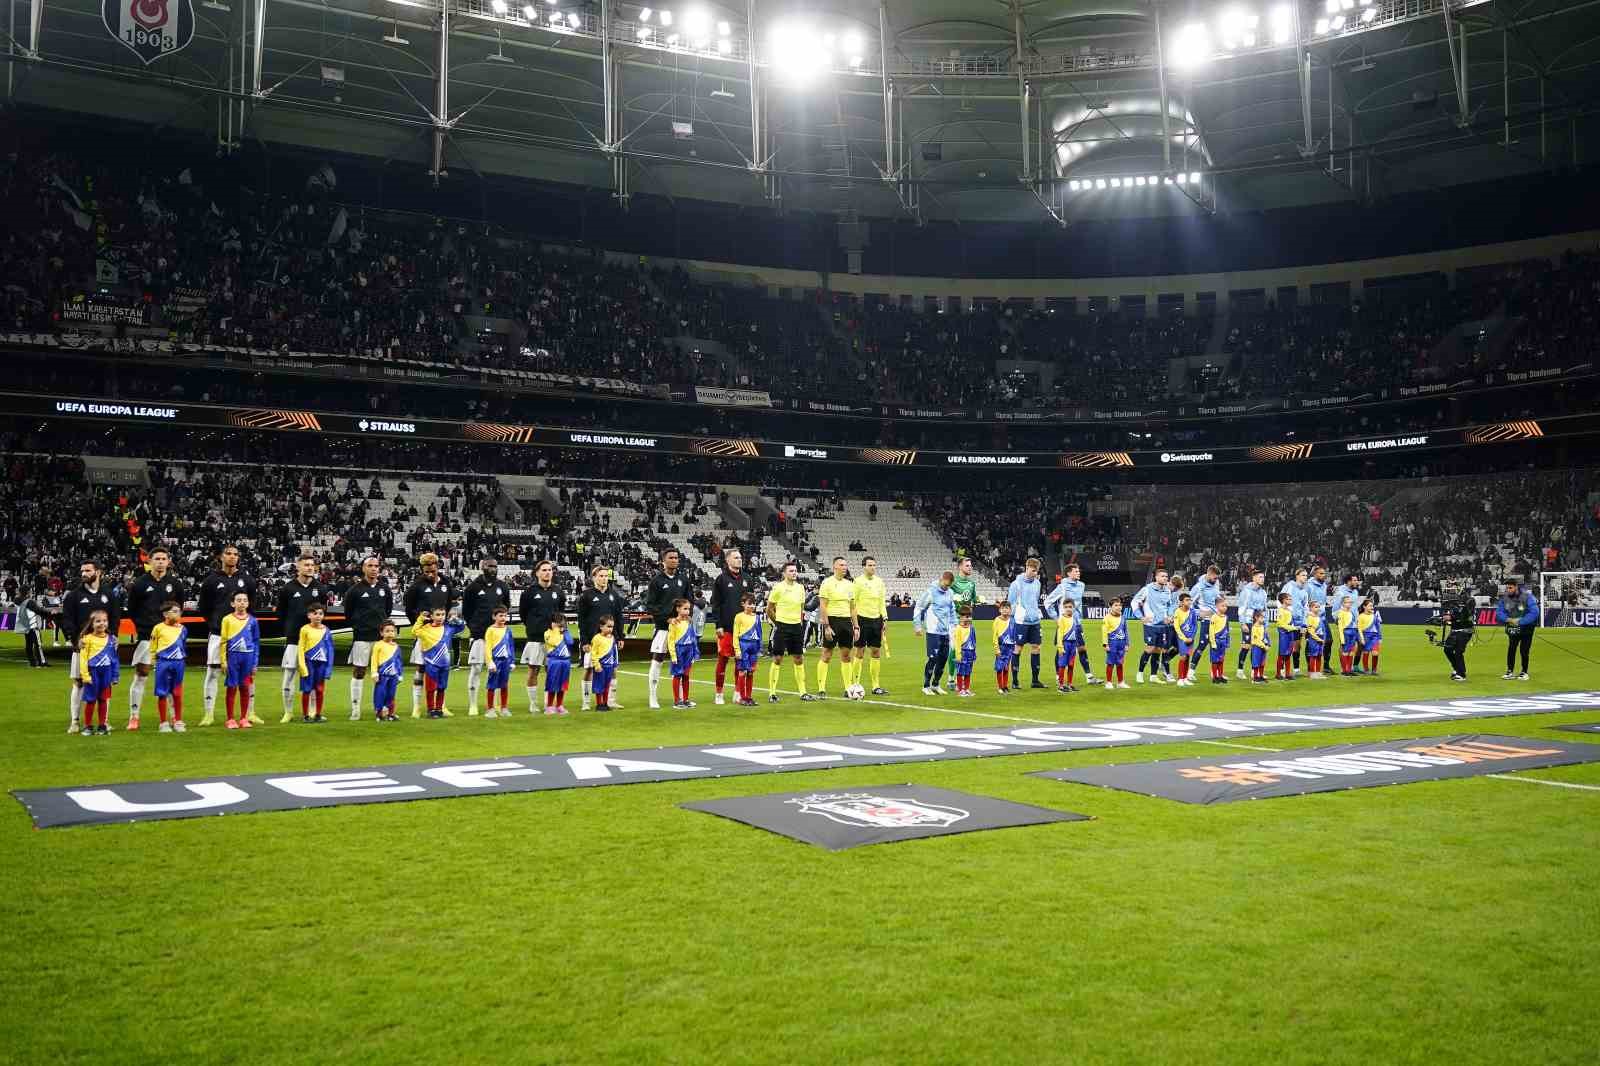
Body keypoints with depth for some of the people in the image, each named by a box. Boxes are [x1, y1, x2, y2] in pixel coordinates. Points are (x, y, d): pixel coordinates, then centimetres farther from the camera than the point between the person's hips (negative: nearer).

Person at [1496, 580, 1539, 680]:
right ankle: (1510, 672, 7)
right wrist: (1508, 619, -21)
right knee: (1511, 649, 0)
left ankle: (1524, 672, 14)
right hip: (1512, 628, 4)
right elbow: (1499, 612, -2)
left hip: (1526, 627, -4)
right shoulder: (1505, 598, -4)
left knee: (1524, 650, -1)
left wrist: (1519, 621, -27)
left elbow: (1534, 613, -25)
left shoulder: (1527, 597, -18)